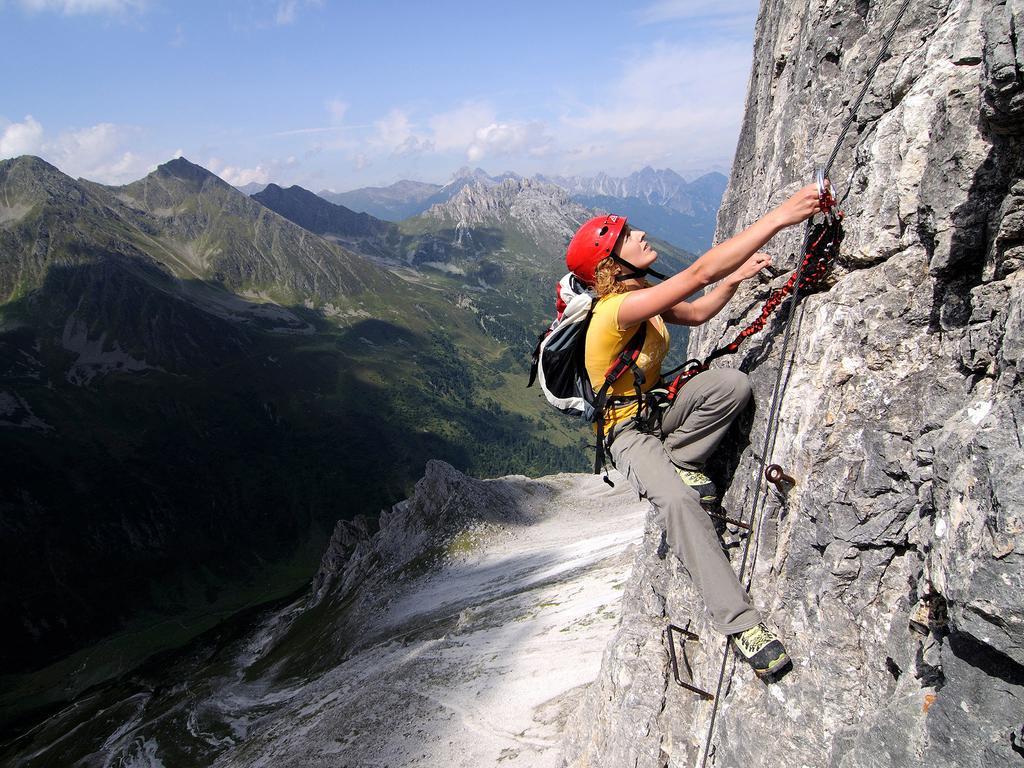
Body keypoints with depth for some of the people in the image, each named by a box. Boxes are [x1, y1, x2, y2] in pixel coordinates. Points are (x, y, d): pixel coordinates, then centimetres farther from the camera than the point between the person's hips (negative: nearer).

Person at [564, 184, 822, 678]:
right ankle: (738, 621, -28)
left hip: (655, 406, 8)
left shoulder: (642, 296, 3)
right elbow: (700, 272, -35)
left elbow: (696, 313, 16)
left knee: (731, 383, -23)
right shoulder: (617, 309, -27)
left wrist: (736, 277, -1)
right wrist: (779, 217, -34)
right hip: (626, 429, -8)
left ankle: (680, 462, -6)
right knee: (678, 500, -36)